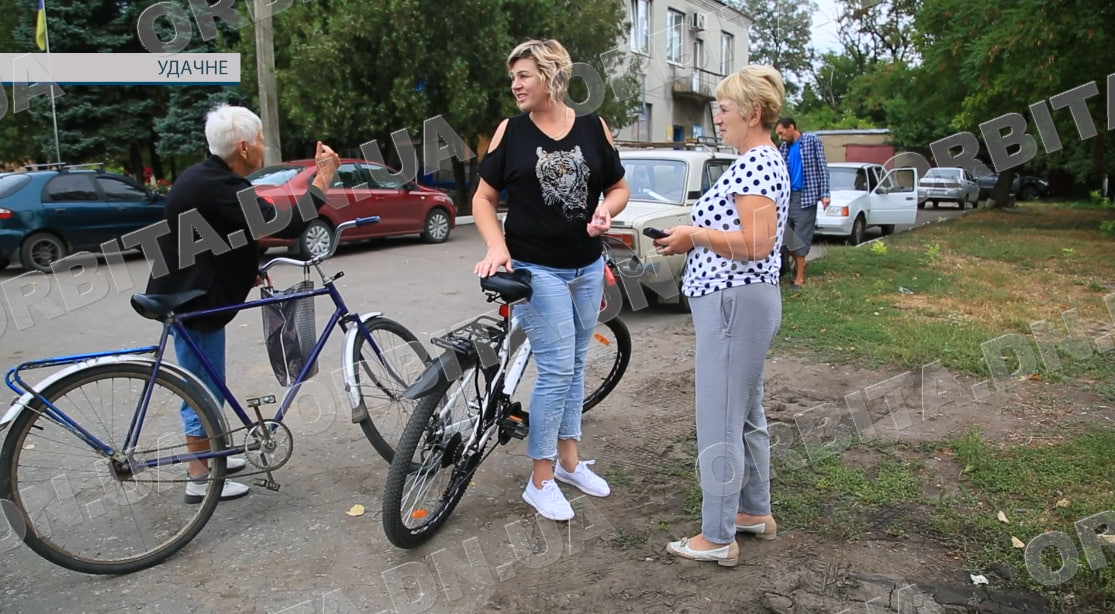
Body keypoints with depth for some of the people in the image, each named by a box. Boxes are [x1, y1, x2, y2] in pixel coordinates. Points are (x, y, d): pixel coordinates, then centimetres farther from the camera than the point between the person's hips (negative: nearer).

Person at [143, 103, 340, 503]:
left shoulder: (204, 177, 9)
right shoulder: (220, 186, -25)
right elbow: (285, 225, -32)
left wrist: (248, 272, 15)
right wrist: (322, 180, -23)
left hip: (192, 293, 10)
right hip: (194, 301, -10)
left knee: (206, 386, 21)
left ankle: (207, 457, 36)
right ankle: (200, 480, 14)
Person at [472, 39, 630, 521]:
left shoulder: (593, 128, 3)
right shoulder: (510, 131, -2)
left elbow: (619, 187, 11)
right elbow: (483, 197, 1)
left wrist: (605, 212, -11)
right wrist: (496, 246, -15)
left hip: (588, 267, 4)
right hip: (536, 270, -3)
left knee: (573, 365, 13)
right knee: (556, 369, -7)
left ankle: (568, 458, 30)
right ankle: (541, 480, 7)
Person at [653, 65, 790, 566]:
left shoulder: (754, 164, -16)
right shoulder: (763, 160, 16)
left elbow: (756, 244, -26)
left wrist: (694, 234, -16)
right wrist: (695, 236, 9)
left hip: (735, 303, -11)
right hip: (745, 302, 11)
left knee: (719, 421, -2)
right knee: (745, 413, 20)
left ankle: (717, 538, 9)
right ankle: (756, 512, 34)